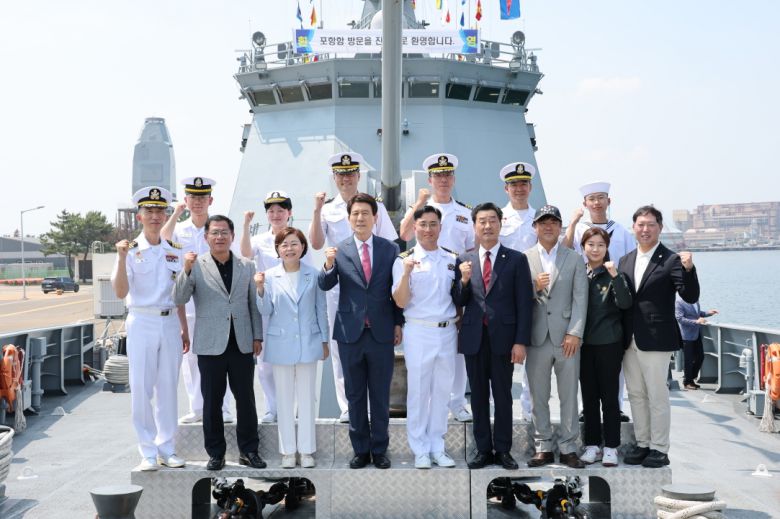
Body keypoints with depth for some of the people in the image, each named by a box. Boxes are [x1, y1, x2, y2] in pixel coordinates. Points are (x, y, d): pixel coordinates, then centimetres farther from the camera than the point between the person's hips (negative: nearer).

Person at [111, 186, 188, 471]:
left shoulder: (174, 251, 9)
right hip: (142, 322, -4)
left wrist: (184, 329, 15)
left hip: (170, 323, 4)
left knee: (168, 387, 8)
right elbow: (121, 292, -12)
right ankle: (148, 453, 7)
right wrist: (122, 258, -24)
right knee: (141, 388, -2)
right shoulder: (131, 250, -3)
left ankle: (167, 450, 17)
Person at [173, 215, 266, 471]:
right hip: (211, 344, -2)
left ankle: (249, 450, 18)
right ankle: (216, 453, 15)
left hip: (242, 343, 2)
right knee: (212, 401, 5)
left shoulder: (246, 266, 9)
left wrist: (258, 336, 7)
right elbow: (179, 299, -8)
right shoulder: (197, 265, 1)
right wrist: (186, 270, -20)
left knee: (246, 399, 6)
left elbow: (254, 304, 12)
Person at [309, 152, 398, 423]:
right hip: (338, 284, 1)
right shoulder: (327, 208, 8)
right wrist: (317, 211, -13)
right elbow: (316, 244, -5)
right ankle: (347, 407, 9)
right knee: (341, 343, 2)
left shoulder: (375, 205, 7)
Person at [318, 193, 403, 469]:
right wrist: (329, 266, -28)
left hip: (382, 333, 0)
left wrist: (398, 323, 2)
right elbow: (325, 285, -9)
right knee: (355, 395, 10)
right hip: (350, 332, 0)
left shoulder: (390, 249, 1)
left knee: (380, 395, 8)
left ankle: (379, 450, 19)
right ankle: (360, 449, 20)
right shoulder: (339, 251, -1)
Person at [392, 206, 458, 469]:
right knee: (418, 391, 2)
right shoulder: (405, 260, -3)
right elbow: (401, 302, -9)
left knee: (442, 391, 9)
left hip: (447, 331, 4)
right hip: (419, 332, -3)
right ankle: (421, 450, 11)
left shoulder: (452, 259, 9)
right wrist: (406, 273, -21)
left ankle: (437, 447, 19)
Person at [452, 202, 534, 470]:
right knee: (478, 396, 8)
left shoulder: (516, 260, 0)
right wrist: (464, 281, -13)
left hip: (503, 337, -2)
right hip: (473, 337, 2)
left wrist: (521, 341, -9)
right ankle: (483, 449, 17)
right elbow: (459, 302, 6)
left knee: (503, 396, 5)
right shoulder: (464, 260, 7)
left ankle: (503, 450, 13)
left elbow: (524, 303, -3)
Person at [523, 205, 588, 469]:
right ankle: (543, 447, 14)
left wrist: (574, 333, -9)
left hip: (566, 338, 0)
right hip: (537, 338, 0)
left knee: (569, 396, 3)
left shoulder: (574, 259, 8)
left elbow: (580, 299, 1)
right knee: (538, 397, 5)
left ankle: (568, 448, 11)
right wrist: (535, 287, -14)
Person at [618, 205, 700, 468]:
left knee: (657, 396, 1)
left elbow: (691, 297, -13)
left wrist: (688, 269, -27)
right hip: (630, 340, 6)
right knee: (636, 395, 13)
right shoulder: (625, 261, 12)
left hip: (656, 340, -6)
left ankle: (659, 449, 10)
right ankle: (642, 444, 24)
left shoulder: (671, 260, -7)